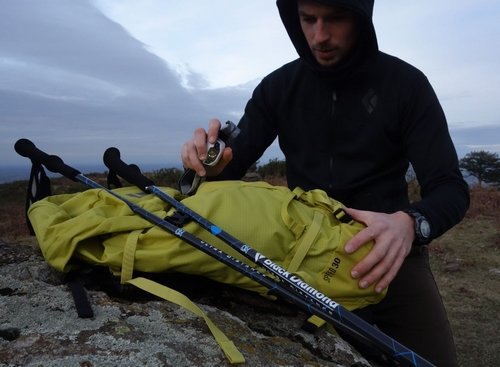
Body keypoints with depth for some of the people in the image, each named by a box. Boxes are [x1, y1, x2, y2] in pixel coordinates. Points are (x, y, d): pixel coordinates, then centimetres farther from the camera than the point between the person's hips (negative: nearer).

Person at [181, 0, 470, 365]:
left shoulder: (406, 83, -7)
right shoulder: (278, 86, 0)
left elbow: (450, 187, -12)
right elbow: (233, 166, 2)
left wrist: (410, 223, -35)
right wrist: (213, 164, -23)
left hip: (386, 247, -1)